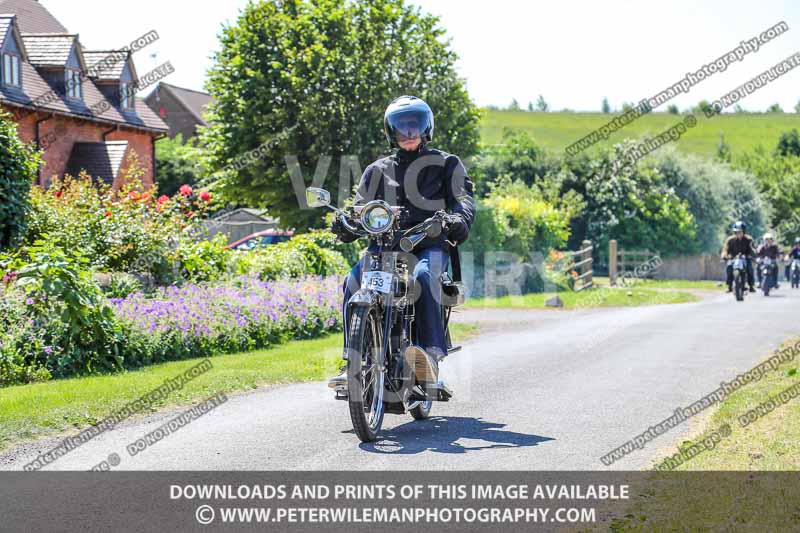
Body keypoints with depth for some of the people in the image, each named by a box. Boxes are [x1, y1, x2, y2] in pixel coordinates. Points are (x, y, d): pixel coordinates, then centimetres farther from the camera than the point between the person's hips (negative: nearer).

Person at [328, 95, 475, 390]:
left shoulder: (446, 163, 14)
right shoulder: (378, 170, 22)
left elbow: (463, 197, -1)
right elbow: (362, 207, 13)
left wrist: (460, 219, -26)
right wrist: (345, 225, -12)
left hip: (430, 244, -3)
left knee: (424, 276, -39)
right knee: (353, 281, -27)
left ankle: (431, 354, -50)